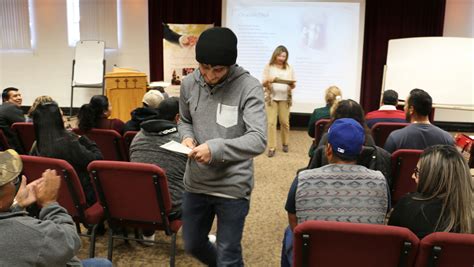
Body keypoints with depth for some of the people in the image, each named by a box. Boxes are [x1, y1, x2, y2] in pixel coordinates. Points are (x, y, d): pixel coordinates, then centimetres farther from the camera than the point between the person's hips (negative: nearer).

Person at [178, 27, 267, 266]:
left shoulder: (249, 87, -16)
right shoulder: (189, 84, -1)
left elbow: (258, 140, -22)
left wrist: (215, 148, -33)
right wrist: (187, 136, -8)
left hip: (232, 186, -5)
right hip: (196, 183, 5)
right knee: (193, 245, 23)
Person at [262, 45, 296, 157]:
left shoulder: (289, 68, 6)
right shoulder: (269, 67, 1)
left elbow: (293, 86, 8)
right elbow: (263, 83, -1)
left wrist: (291, 84, -15)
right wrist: (269, 80, -21)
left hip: (285, 98, 2)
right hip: (271, 98, -2)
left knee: (285, 122, 5)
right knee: (271, 122, -6)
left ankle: (285, 143, 25)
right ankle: (271, 147, -1)